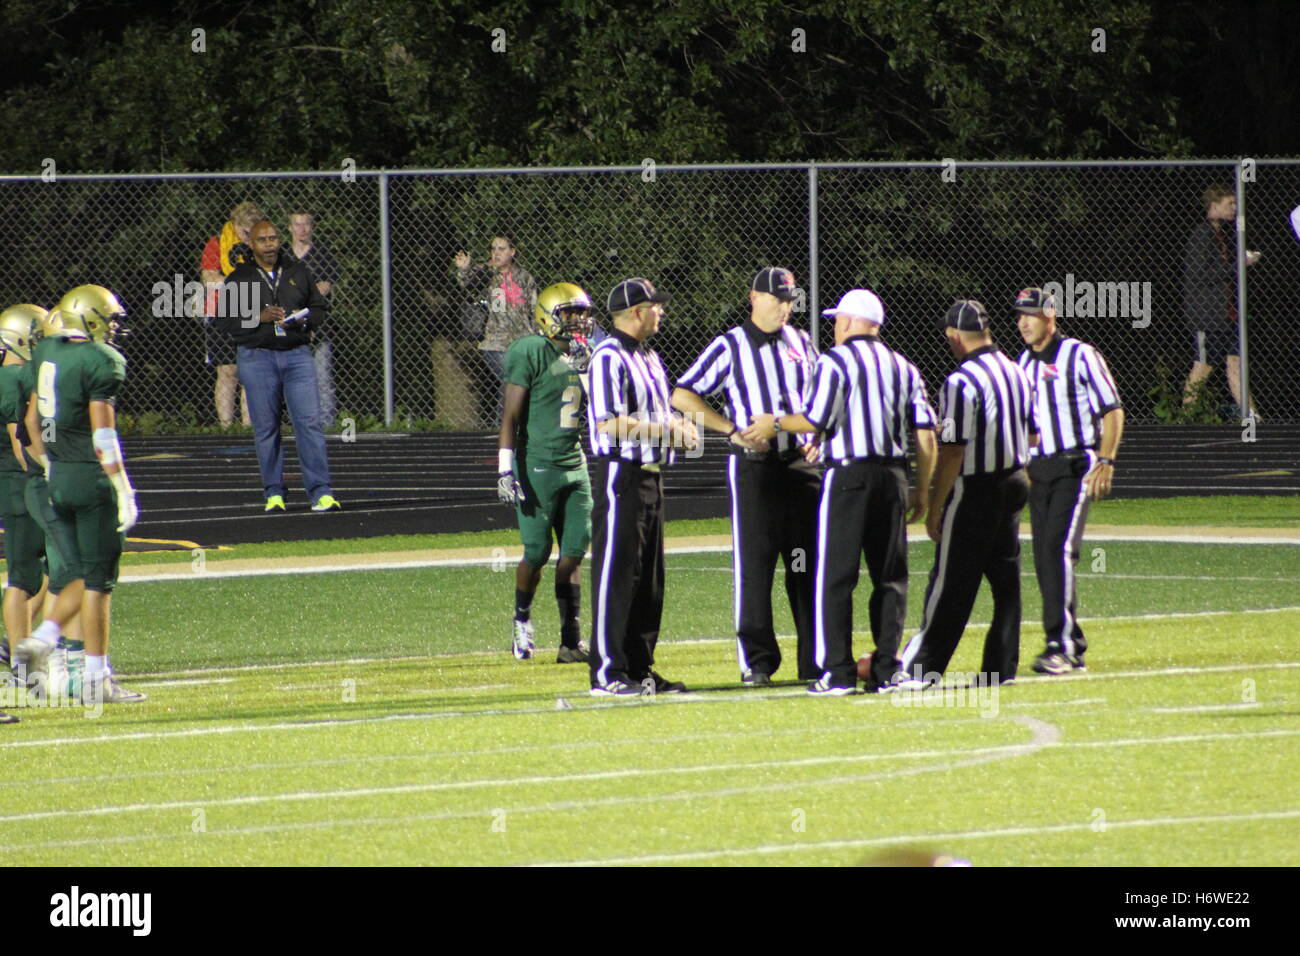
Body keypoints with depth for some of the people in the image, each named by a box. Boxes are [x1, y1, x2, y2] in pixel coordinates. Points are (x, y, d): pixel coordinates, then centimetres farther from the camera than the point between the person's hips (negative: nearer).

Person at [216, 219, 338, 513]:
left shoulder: (298, 272, 12)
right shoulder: (238, 279, 5)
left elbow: (320, 308, 15)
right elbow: (227, 321, 0)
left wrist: (301, 319, -6)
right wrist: (259, 317, -15)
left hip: (297, 355, 1)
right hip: (257, 359, -1)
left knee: (309, 422, -9)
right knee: (266, 428, 2)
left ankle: (320, 492, -11)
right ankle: (274, 494, 9)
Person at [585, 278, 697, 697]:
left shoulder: (649, 358, 17)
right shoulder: (609, 357, -13)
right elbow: (609, 424, -21)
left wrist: (679, 428, 3)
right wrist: (667, 430, -18)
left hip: (651, 475, 10)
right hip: (621, 474, -10)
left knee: (649, 579, 11)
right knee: (616, 575, -8)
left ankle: (640, 669, 17)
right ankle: (607, 673, -7)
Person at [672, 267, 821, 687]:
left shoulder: (800, 343, 13)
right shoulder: (729, 347, -3)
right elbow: (682, 396, -7)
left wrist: (816, 440, 6)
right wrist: (733, 430, -14)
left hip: (801, 463, 5)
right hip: (754, 464, -5)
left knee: (809, 563, 5)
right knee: (753, 562, -5)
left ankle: (816, 661, 9)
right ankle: (756, 660, -1)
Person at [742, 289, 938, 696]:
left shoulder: (835, 361, -4)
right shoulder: (903, 367, 14)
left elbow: (817, 421, -11)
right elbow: (925, 433, 9)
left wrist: (776, 424, 7)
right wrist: (922, 491, 16)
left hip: (849, 475, -5)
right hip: (894, 475, 5)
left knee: (836, 576, -2)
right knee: (891, 577, 9)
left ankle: (838, 672, -7)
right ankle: (887, 670, 5)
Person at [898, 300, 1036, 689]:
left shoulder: (961, 383, -18)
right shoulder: (1017, 373, 7)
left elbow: (953, 452, -19)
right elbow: (1031, 432, 15)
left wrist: (935, 508, -13)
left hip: (976, 489, -8)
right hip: (1015, 482, 8)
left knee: (951, 584, -6)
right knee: (1006, 578, 11)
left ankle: (920, 668, -4)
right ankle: (1003, 666, 12)